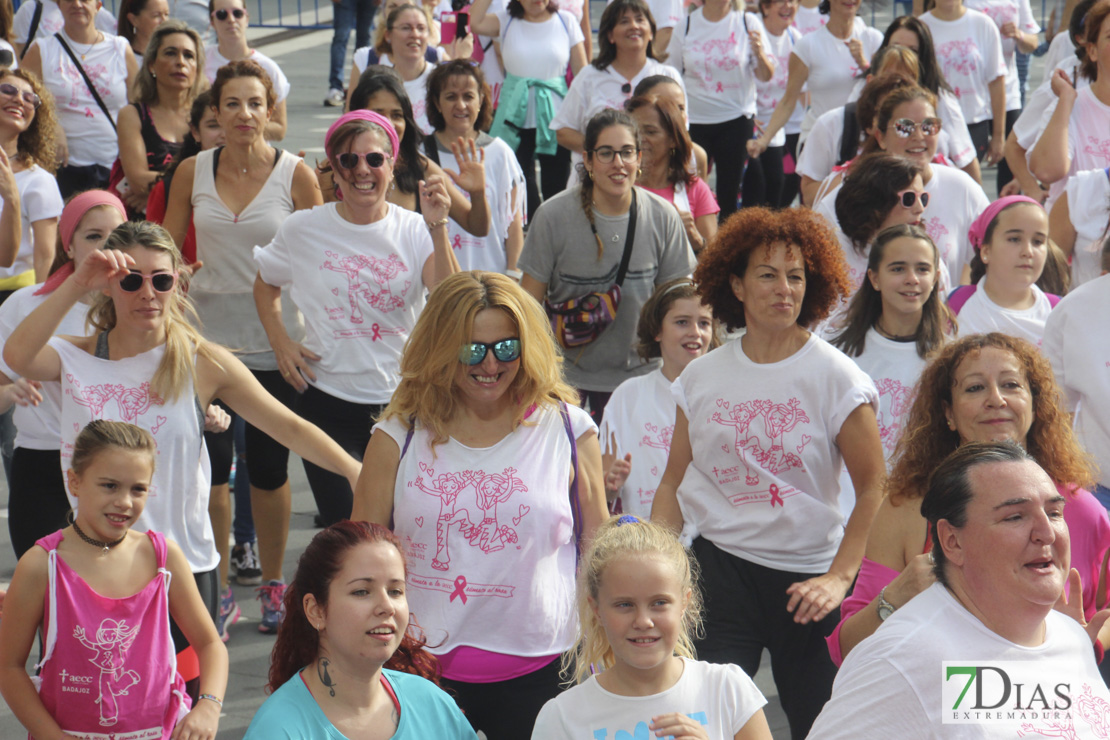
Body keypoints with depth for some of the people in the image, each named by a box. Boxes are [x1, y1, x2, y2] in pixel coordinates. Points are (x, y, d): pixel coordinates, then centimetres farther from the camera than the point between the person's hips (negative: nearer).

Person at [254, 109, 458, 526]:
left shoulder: (415, 231, -2)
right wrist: (280, 342, 2)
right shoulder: (303, 230, -1)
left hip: (401, 403, 0)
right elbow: (266, 285, 17)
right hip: (327, 403, 0)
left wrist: (437, 228, -24)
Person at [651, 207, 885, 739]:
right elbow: (674, 485, 11)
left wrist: (839, 577, -15)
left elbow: (873, 489, -6)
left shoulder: (835, 377, -5)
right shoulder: (701, 377, 5)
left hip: (806, 576, -1)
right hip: (719, 568, 2)